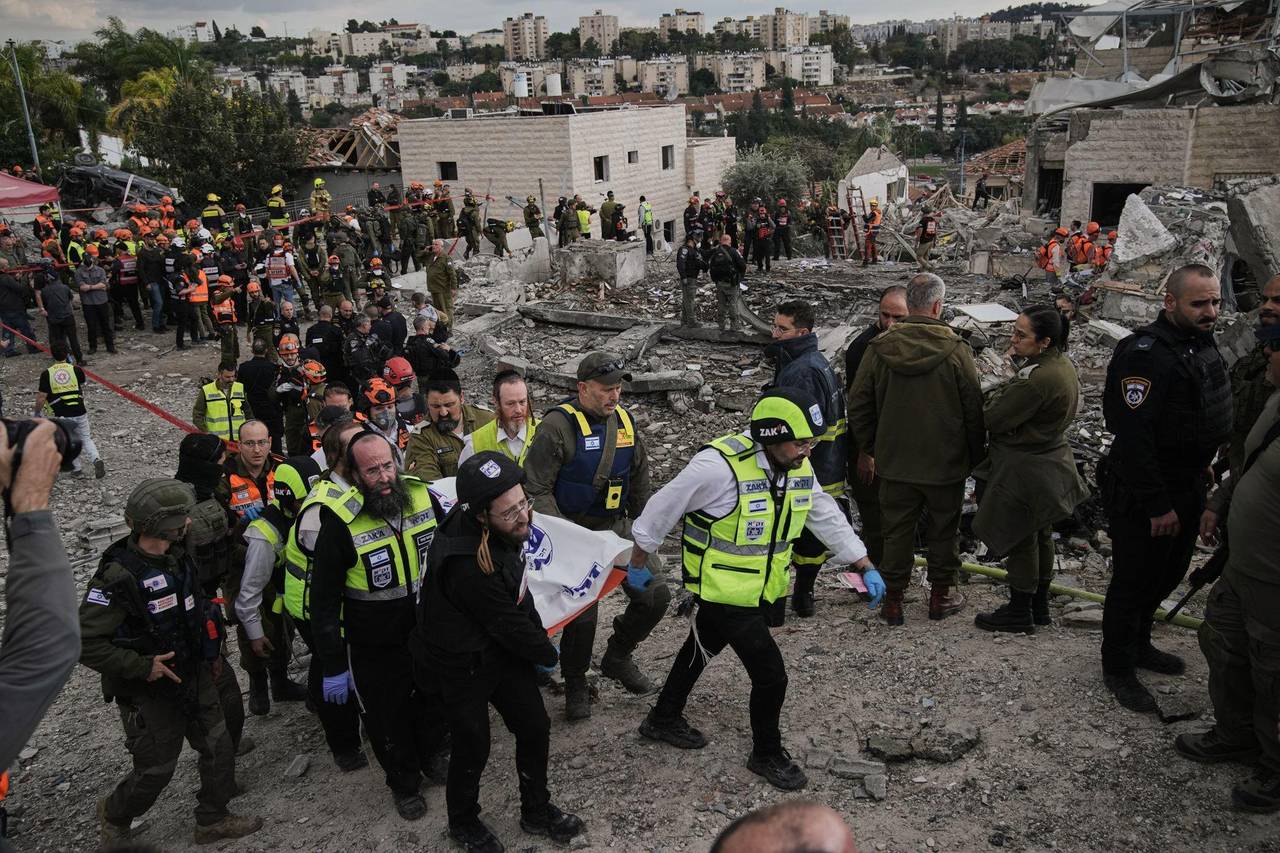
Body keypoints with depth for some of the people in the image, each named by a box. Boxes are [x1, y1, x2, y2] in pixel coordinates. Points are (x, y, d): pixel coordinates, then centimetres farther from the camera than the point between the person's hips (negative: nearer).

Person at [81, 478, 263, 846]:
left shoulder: (177, 557, -1)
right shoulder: (119, 575, -27)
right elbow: (83, 641, -28)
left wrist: (212, 652, 16)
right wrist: (142, 666, -26)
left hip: (194, 678, 7)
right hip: (149, 691, -7)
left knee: (219, 748, 14)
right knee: (156, 769, 8)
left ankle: (213, 819, 35)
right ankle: (114, 815, 39)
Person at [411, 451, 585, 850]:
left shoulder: (504, 531, -13)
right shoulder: (468, 564, -38)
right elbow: (509, 624, -23)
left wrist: (541, 637, 7)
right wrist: (547, 654, -6)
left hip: (501, 649, 8)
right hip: (461, 665, -7)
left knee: (535, 728, 15)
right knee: (473, 748, 12)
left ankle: (537, 811, 39)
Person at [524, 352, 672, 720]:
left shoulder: (624, 421, 4)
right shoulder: (559, 425, -16)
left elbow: (640, 482, 16)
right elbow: (537, 489, -15)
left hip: (617, 526, 6)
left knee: (656, 593, 2)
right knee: (583, 614, -4)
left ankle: (618, 657, 26)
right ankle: (575, 685, 22)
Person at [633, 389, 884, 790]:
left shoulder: (798, 467, -6)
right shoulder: (720, 466, -29)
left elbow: (827, 516, 8)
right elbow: (662, 510, -17)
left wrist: (866, 568, 7)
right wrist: (637, 565, -6)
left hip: (764, 589, 8)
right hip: (723, 590, -8)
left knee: (702, 649, 25)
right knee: (771, 673, -4)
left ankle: (663, 720, 47)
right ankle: (767, 755, 22)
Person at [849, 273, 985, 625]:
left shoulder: (878, 349, -8)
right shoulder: (956, 350, -14)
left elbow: (858, 407, -2)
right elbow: (974, 411, -7)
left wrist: (870, 448, 12)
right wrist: (975, 456, 7)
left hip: (895, 463, 1)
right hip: (946, 464, -1)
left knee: (896, 531, 12)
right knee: (943, 530, 15)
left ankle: (893, 599, 20)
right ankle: (941, 596, 27)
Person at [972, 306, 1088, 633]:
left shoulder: (1036, 379, -30)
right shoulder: (1063, 364, 1)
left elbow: (994, 419, -23)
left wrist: (994, 395, -5)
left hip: (1025, 471, -10)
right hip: (1051, 462, 10)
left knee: (1019, 541, 5)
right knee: (1041, 536, 21)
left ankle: (1019, 613, 18)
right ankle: (1039, 605, 35)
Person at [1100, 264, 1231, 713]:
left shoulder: (1203, 344, 6)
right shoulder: (1146, 353, -24)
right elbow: (1134, 436, -28)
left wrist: (1202, 478, 16)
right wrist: (1158, 505, -25)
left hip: (1187, 489, 9)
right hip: (1144, 497, -9)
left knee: (1167, 574, 22)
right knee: (1134, 580, 4)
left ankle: (1139, 644, 41)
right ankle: (1117, 668, 20)